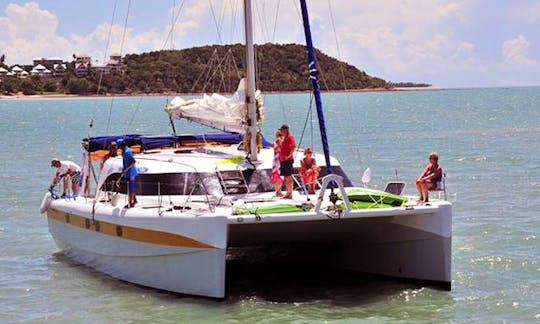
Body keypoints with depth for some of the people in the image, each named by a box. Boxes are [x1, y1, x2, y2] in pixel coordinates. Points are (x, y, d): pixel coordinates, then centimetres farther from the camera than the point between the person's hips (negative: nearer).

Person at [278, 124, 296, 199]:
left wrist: (289, 155, -26)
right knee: (286, 177, 12)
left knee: (288, 177, -8)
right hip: (283, 160, 10)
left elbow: (294, 146, -26)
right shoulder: (285, 137, 19)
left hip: (288, 160, -10)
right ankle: (288, 193, 16)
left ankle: (290, 193, -7)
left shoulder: (290, 137, -10)